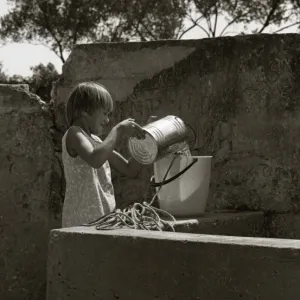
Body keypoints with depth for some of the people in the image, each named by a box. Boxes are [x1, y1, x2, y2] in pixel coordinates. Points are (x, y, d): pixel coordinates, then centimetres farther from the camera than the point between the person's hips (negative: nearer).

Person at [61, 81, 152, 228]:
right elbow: (95, 159, -28)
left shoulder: (96, 140, 20)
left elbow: (129, 169, 22)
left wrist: (143, 138, 11)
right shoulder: (74, 134, -6)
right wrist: (118, 131, -18)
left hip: (102, 220, 9)